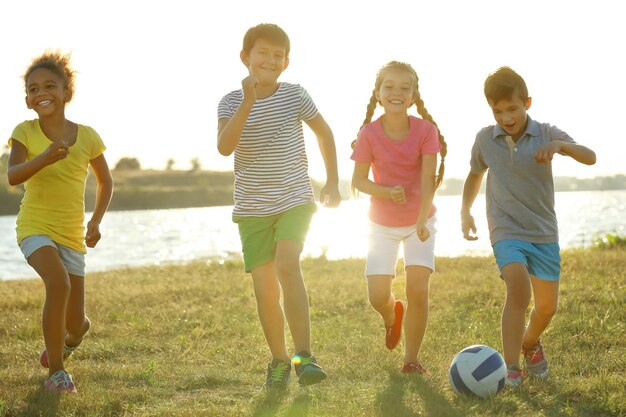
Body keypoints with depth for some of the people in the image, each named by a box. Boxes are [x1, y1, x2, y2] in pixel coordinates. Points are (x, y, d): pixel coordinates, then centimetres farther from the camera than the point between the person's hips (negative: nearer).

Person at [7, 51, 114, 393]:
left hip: (72, 235, 2)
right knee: (59, 283, -31)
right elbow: (13, 176, -21)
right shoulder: (25, 132, -5)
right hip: (35, 227, -2)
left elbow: (105, 182, 11)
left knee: (75, 324, 3)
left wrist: (96, 220, -1)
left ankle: (66, 340, 43)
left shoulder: (86, 136, -2)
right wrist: (44, 158, -38)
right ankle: (55, 371, -16)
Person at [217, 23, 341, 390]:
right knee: (265, 289, 0)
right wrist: (249, 102, -28)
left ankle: (304, 355, -23)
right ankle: (279, 361, 19)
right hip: (253, 208, 1)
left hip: (295, 200, -1)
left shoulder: (295, 95, -2)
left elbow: (324, 132, 13)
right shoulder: (232, 102, -3)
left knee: (287, 263, -25)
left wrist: (333, 182, 12)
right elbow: (224, 146, -20)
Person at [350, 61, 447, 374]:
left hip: (420, 221, -1)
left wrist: (422, 220, -37)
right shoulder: (369, 134, -16)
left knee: (418, 290, -13)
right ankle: (393, 315, 33)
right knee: (377, 297, -5)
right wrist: (387, 192, -30)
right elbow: (358, 180, -10)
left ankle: (411, 360, 5)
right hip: (382, 224, 1)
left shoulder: (426, 130, -17)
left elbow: (429, 178, -23)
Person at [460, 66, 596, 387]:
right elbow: (475, 174, 19)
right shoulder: (485, 140, -2)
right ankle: (510, 367, -22)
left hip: (544, 232, 2)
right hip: (506, 231, -2)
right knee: (518, 289, -26)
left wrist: (559, 145, -39)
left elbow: (590, 157, -21)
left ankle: (530, 343, 41)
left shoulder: (546, 134, -7)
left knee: (547, 306, 8)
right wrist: (465, 212, 12)